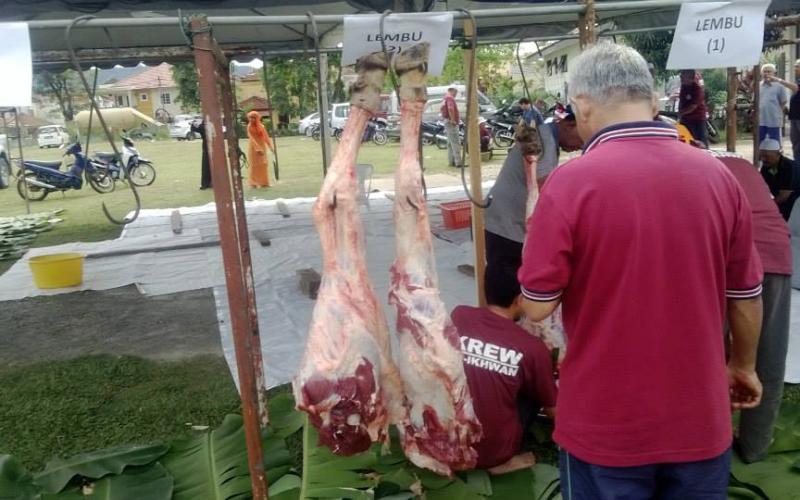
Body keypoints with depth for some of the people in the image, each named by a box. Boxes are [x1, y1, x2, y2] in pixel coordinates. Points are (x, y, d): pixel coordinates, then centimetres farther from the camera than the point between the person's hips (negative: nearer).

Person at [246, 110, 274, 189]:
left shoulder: (261, 126, 4)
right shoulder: (250, 127, -9)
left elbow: (266, 137, 6)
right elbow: (252, 139, -18)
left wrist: (270, 146, -2)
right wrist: (258, 149, -27)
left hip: (262, 147, 5)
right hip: (254, 148, -5)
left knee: (263, 165, 7)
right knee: (255, 166, -1)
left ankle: (264, 182, 14)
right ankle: (253, 183, 8)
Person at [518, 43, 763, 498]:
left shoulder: (571, 182, -18)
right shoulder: (718, 176, -5)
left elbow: (537, 305, -13)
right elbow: (746, 297, 5)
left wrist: (539, 238, 5)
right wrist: (743, 366, 23)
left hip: (606, 426, -3)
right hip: (700, 422, 4)